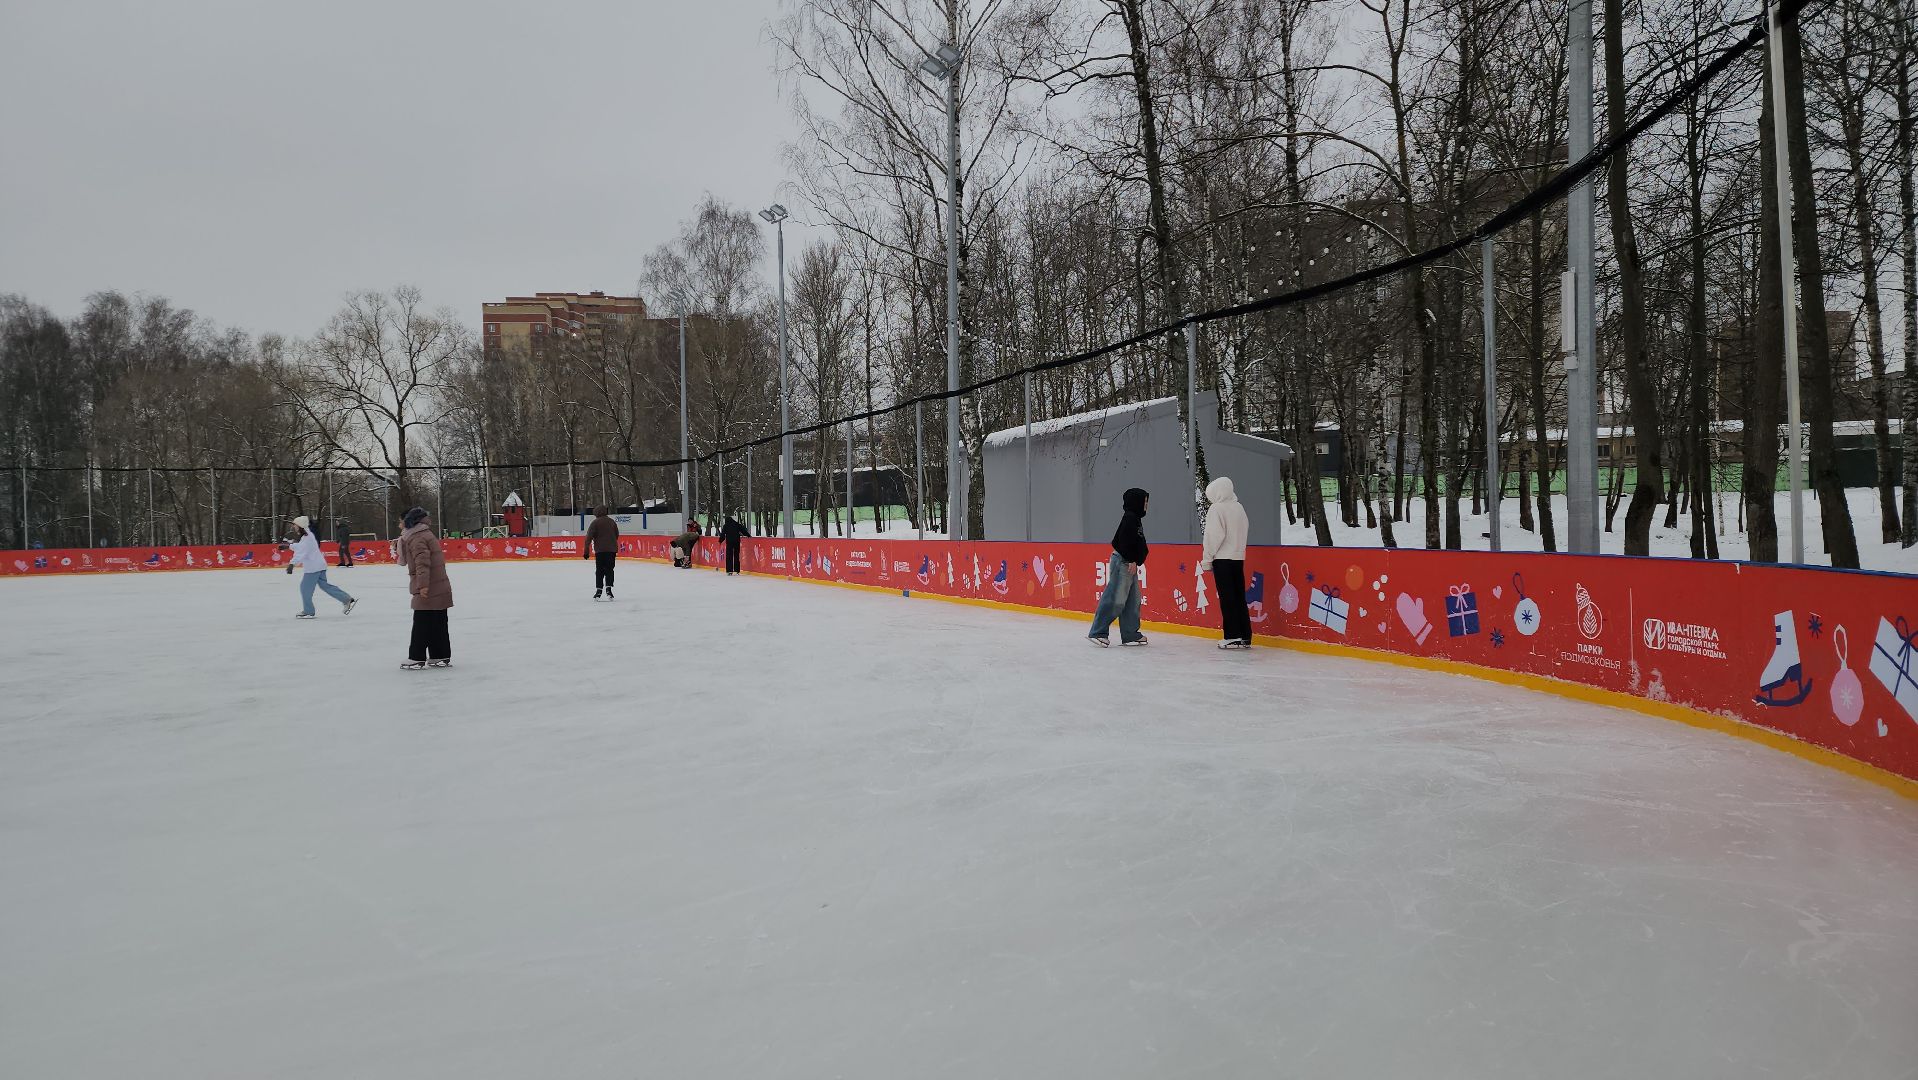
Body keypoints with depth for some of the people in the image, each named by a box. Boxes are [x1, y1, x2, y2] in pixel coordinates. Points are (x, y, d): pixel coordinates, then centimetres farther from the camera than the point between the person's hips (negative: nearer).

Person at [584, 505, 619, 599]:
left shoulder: (595, 523, -4)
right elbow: (617, 535, 20)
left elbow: (589, 537, -9)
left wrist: (587, 551, -7)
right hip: (611, 550, 3)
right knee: (609, 570, 7)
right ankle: (608, 588, -7)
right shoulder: (612, 522, 12)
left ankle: (599, 590, 1)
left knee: (599, 571, 4)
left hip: (600, 550, -3)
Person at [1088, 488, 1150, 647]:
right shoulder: (1130, 517, -13)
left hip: (1129, 563, 11)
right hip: (1123, 562, -11)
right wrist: (1132, 560, -20)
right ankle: (1098, 632, -7)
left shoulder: (1136, 518, 18)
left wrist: (1135, 562, 17)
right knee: (1115, 599, -10)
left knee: (1133, 600, 11)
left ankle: (1130, 634, 15)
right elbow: (1126, 540, -21)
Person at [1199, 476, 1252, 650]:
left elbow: (1214, 536, -14)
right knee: (1239, 597, 9)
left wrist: (1207, 560, -7)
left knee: (1227, 598, -3)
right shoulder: (1239, 507, 11)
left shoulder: (1217, 509, -11)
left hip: (1222, 559, -7)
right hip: (1238, 558, 7)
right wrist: (1237, 551, 16)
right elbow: (1242, 533, 13)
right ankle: (1245, 637, 10)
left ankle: (1233, 636, -3)